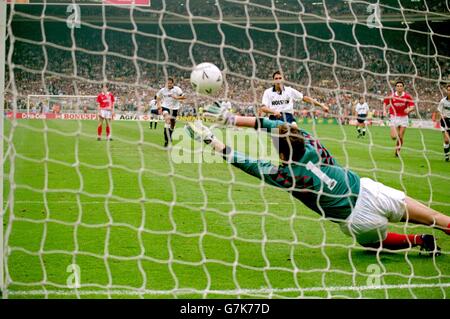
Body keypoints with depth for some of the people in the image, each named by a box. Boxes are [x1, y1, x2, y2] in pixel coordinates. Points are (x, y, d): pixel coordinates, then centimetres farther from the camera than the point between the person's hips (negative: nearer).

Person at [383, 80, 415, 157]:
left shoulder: (407, 96, -6)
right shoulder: (391, 96, -6)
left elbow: (412, 106, -5)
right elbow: (385, 102, 8)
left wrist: (409, 109, -27)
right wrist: (384, 111, -8)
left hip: (403, 118, 1)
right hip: (394, 117, -1)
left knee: (400, 137, 0)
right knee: (394, 137, -13)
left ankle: (398, 150, 21)